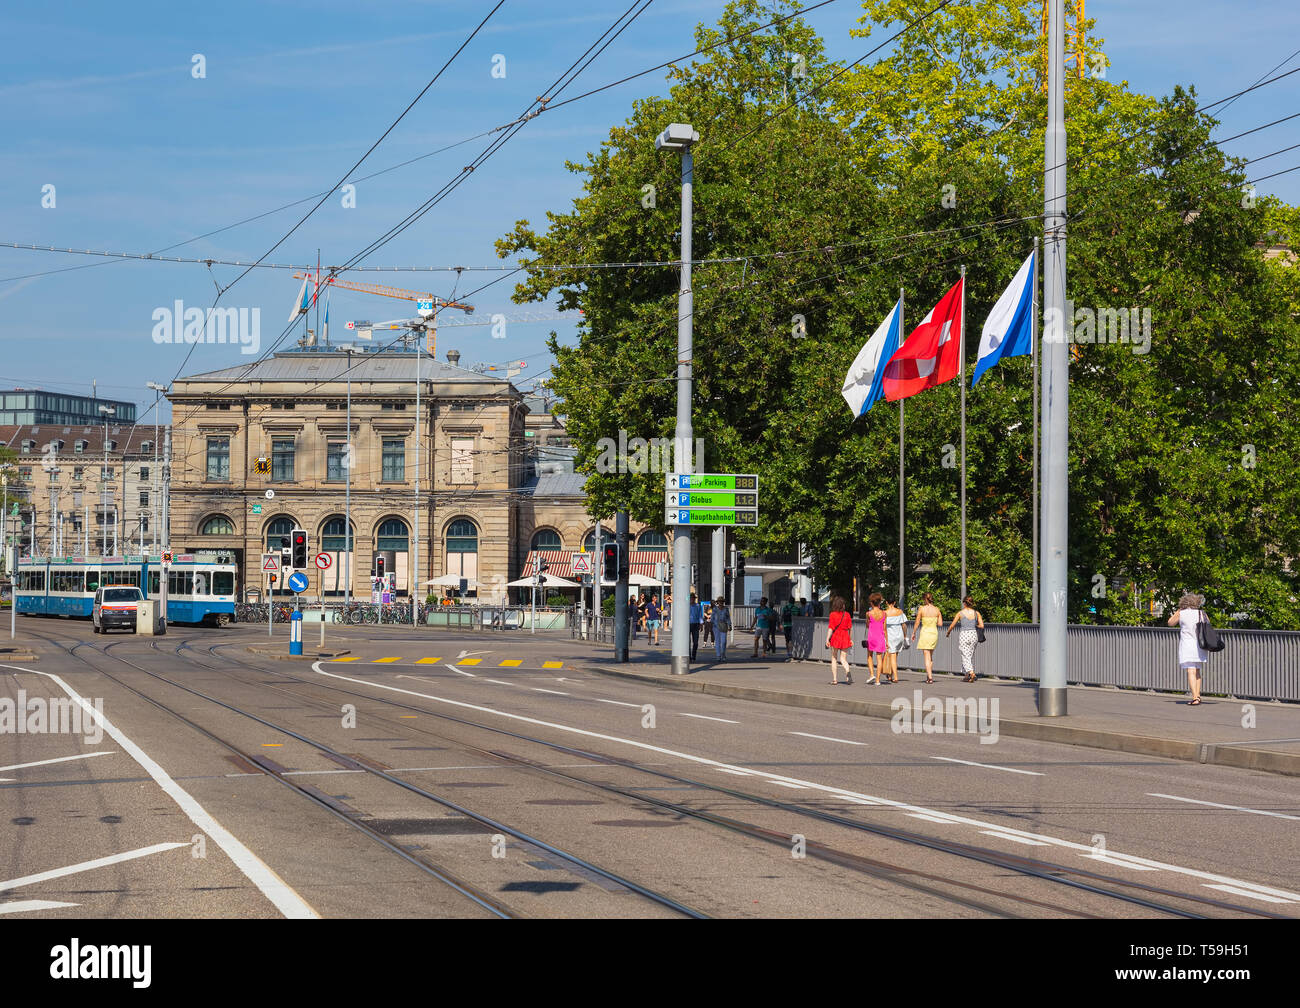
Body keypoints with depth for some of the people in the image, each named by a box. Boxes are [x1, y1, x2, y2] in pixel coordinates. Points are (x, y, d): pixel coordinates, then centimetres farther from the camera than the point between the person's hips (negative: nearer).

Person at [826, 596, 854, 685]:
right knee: (843, 659, 7)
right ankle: (848, 671, -22)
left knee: (834, 659, 11)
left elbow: (831, 628, -12)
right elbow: (850, 628, 5)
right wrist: (851, 639, 14)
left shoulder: (833, 614, -8)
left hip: (835, 637, -3)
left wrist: (827, 639, -11)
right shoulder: (847, 615, 2)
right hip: (845, 637, 3)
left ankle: (835, 679, 9)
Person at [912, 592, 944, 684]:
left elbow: (917, 623, -4)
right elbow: (940, 623, 4)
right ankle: (929, 675, 20)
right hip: (934, 632, 4)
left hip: (925, 632, -4)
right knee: (930, 656, 18)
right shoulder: (937, 609, 1)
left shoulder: (922, 609, -8)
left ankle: (930, 677, -11)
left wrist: (913, 633, 9)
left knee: (927, 656, -2)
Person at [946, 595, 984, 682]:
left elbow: (952, 625, 3)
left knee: (966, 656, -3)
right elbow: (982, 626, 1)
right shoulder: (976, 613, 3)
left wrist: (948, 633, 22)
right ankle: (967, 676, 21)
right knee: (971, 656, 15)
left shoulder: (960, 613, -3)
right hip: (973, 634, 3)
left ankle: (971, 672, -26)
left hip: (964, 635, -3)